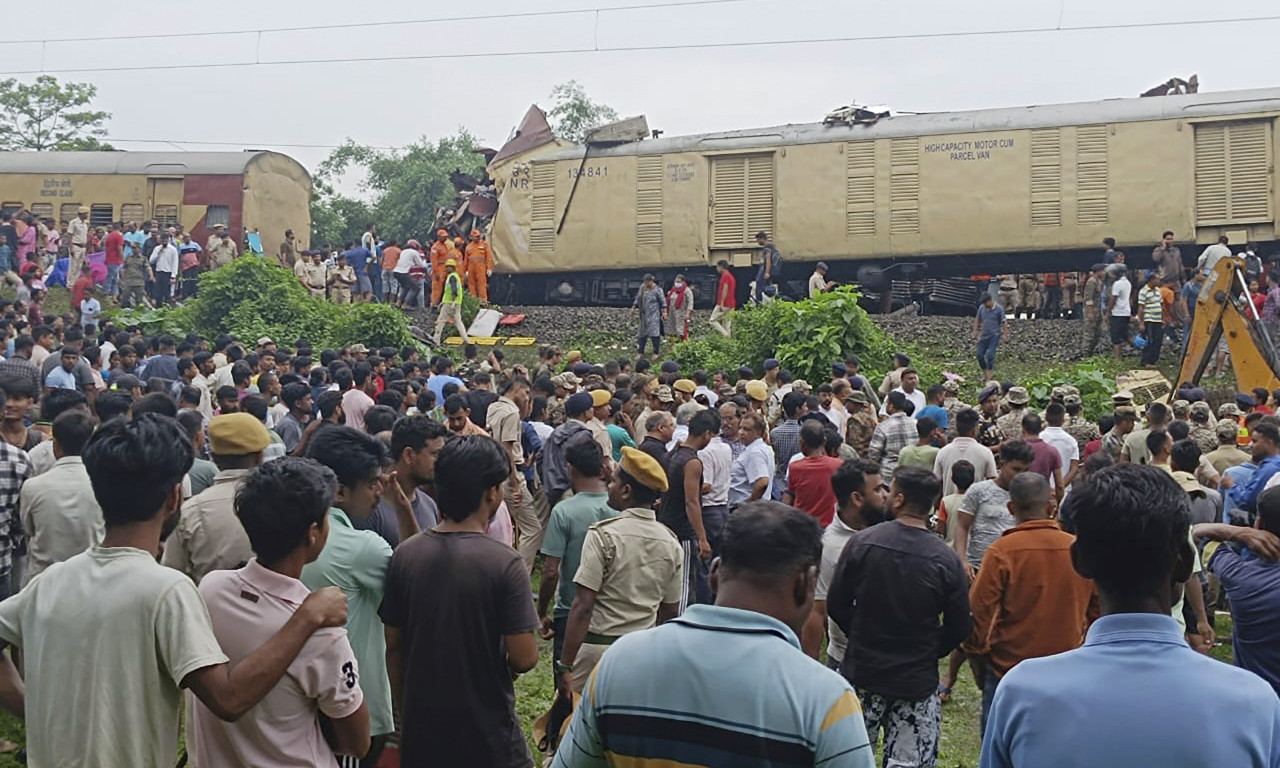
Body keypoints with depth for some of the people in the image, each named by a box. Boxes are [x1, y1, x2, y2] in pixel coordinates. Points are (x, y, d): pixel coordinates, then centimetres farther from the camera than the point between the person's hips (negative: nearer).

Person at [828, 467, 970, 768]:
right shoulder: (946, 560, -12)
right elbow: (959, 629, -4)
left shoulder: (862, 543, -12)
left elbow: (836, 606, -5)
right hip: (918, 682, 0)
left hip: (862, 674, 0)